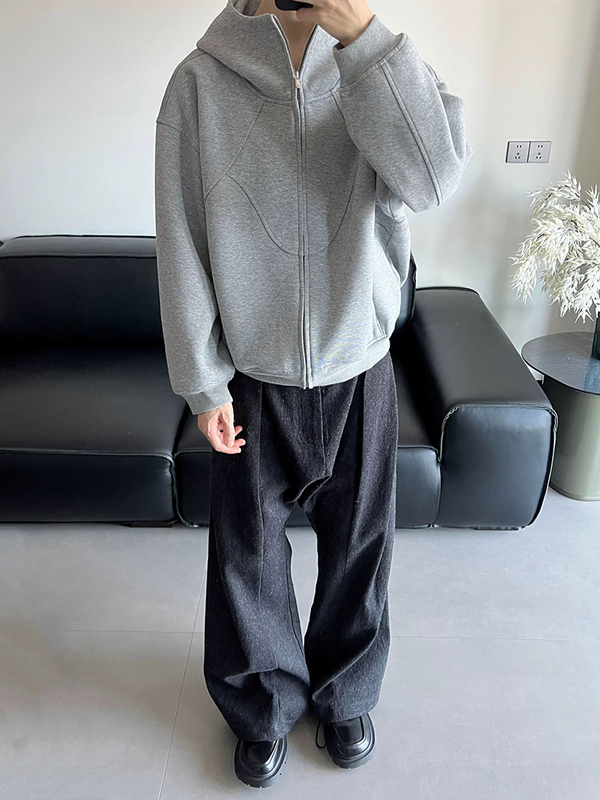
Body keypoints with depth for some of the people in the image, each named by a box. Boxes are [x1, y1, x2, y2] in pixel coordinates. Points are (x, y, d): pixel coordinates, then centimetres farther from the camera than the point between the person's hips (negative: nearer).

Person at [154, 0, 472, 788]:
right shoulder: (199, 82, -5)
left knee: (359, 546, 16)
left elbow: (435, 176, -20)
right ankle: (263, 705, 42)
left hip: (360, 372, 1)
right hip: (252, 378, 0)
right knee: (248, 553, 14)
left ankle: (345, 693, 45)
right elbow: (182, 246, -5)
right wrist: (202, 383, -6)